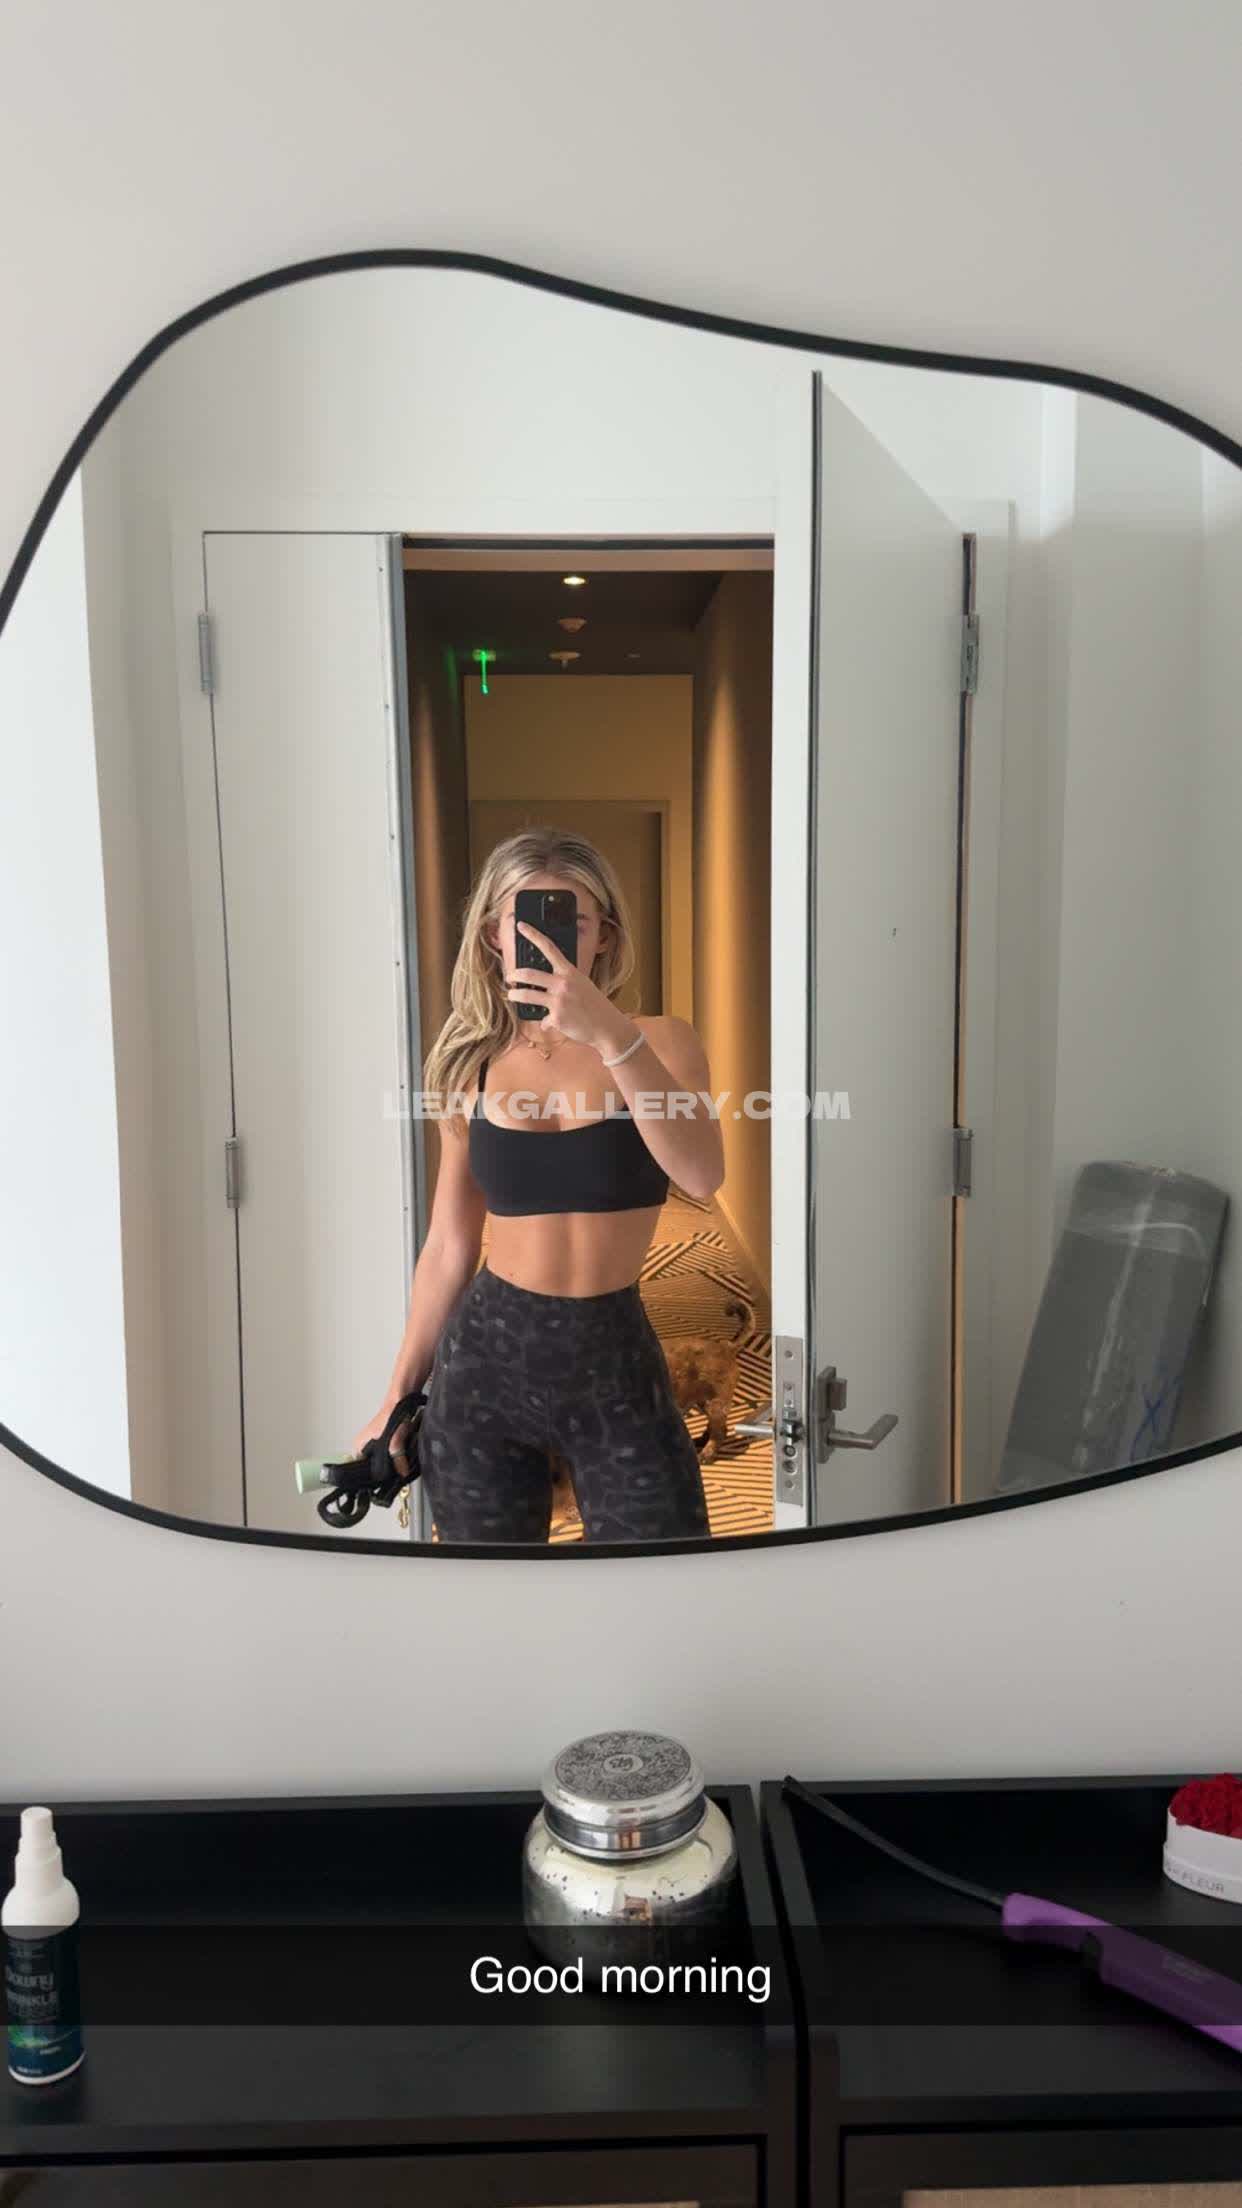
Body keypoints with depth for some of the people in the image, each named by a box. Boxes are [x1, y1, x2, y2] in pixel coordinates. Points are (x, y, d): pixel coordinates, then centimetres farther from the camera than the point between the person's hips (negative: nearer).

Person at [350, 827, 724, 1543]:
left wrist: (611, 1035, -33)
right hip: (486, 1355, 2)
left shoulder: (659, 1041, -5)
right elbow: (448, 1248, 8)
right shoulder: (473, 1067, 3)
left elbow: (702, 1175, -25)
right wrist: (398, 1395, 11)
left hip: (615, 1361, -2)